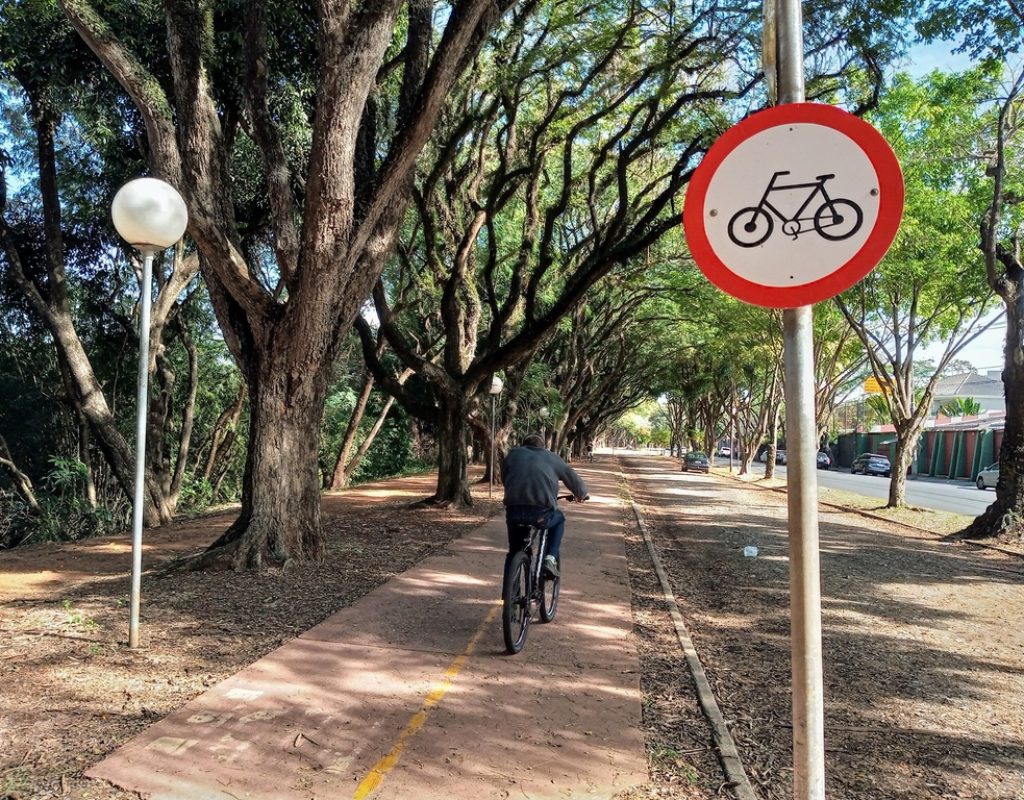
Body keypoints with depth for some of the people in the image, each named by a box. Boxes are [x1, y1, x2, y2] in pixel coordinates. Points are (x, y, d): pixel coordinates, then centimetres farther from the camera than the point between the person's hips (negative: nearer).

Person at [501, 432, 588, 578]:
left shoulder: (513, 454, 22)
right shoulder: (552, 457, 18)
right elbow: (574, 480, 23)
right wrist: (581, 495, 44)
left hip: (514, 512, 2)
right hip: (542, 513, -1)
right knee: (559, 520, 32)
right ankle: (550, 558, 17)